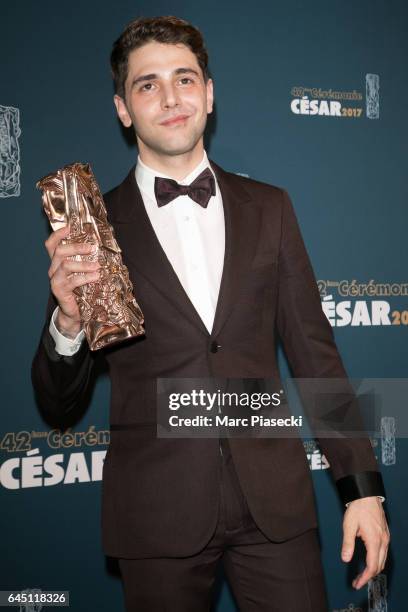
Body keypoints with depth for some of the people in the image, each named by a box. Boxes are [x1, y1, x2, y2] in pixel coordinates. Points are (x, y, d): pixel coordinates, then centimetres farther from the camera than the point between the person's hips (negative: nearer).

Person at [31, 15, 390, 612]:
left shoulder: (269, 207, 5)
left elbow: (314, 351, 7)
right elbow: (57, 400, 2)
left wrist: (363, 486, 3)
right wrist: (68, 322, -19)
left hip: (275, 499, 2)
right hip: (157, 511, -1)